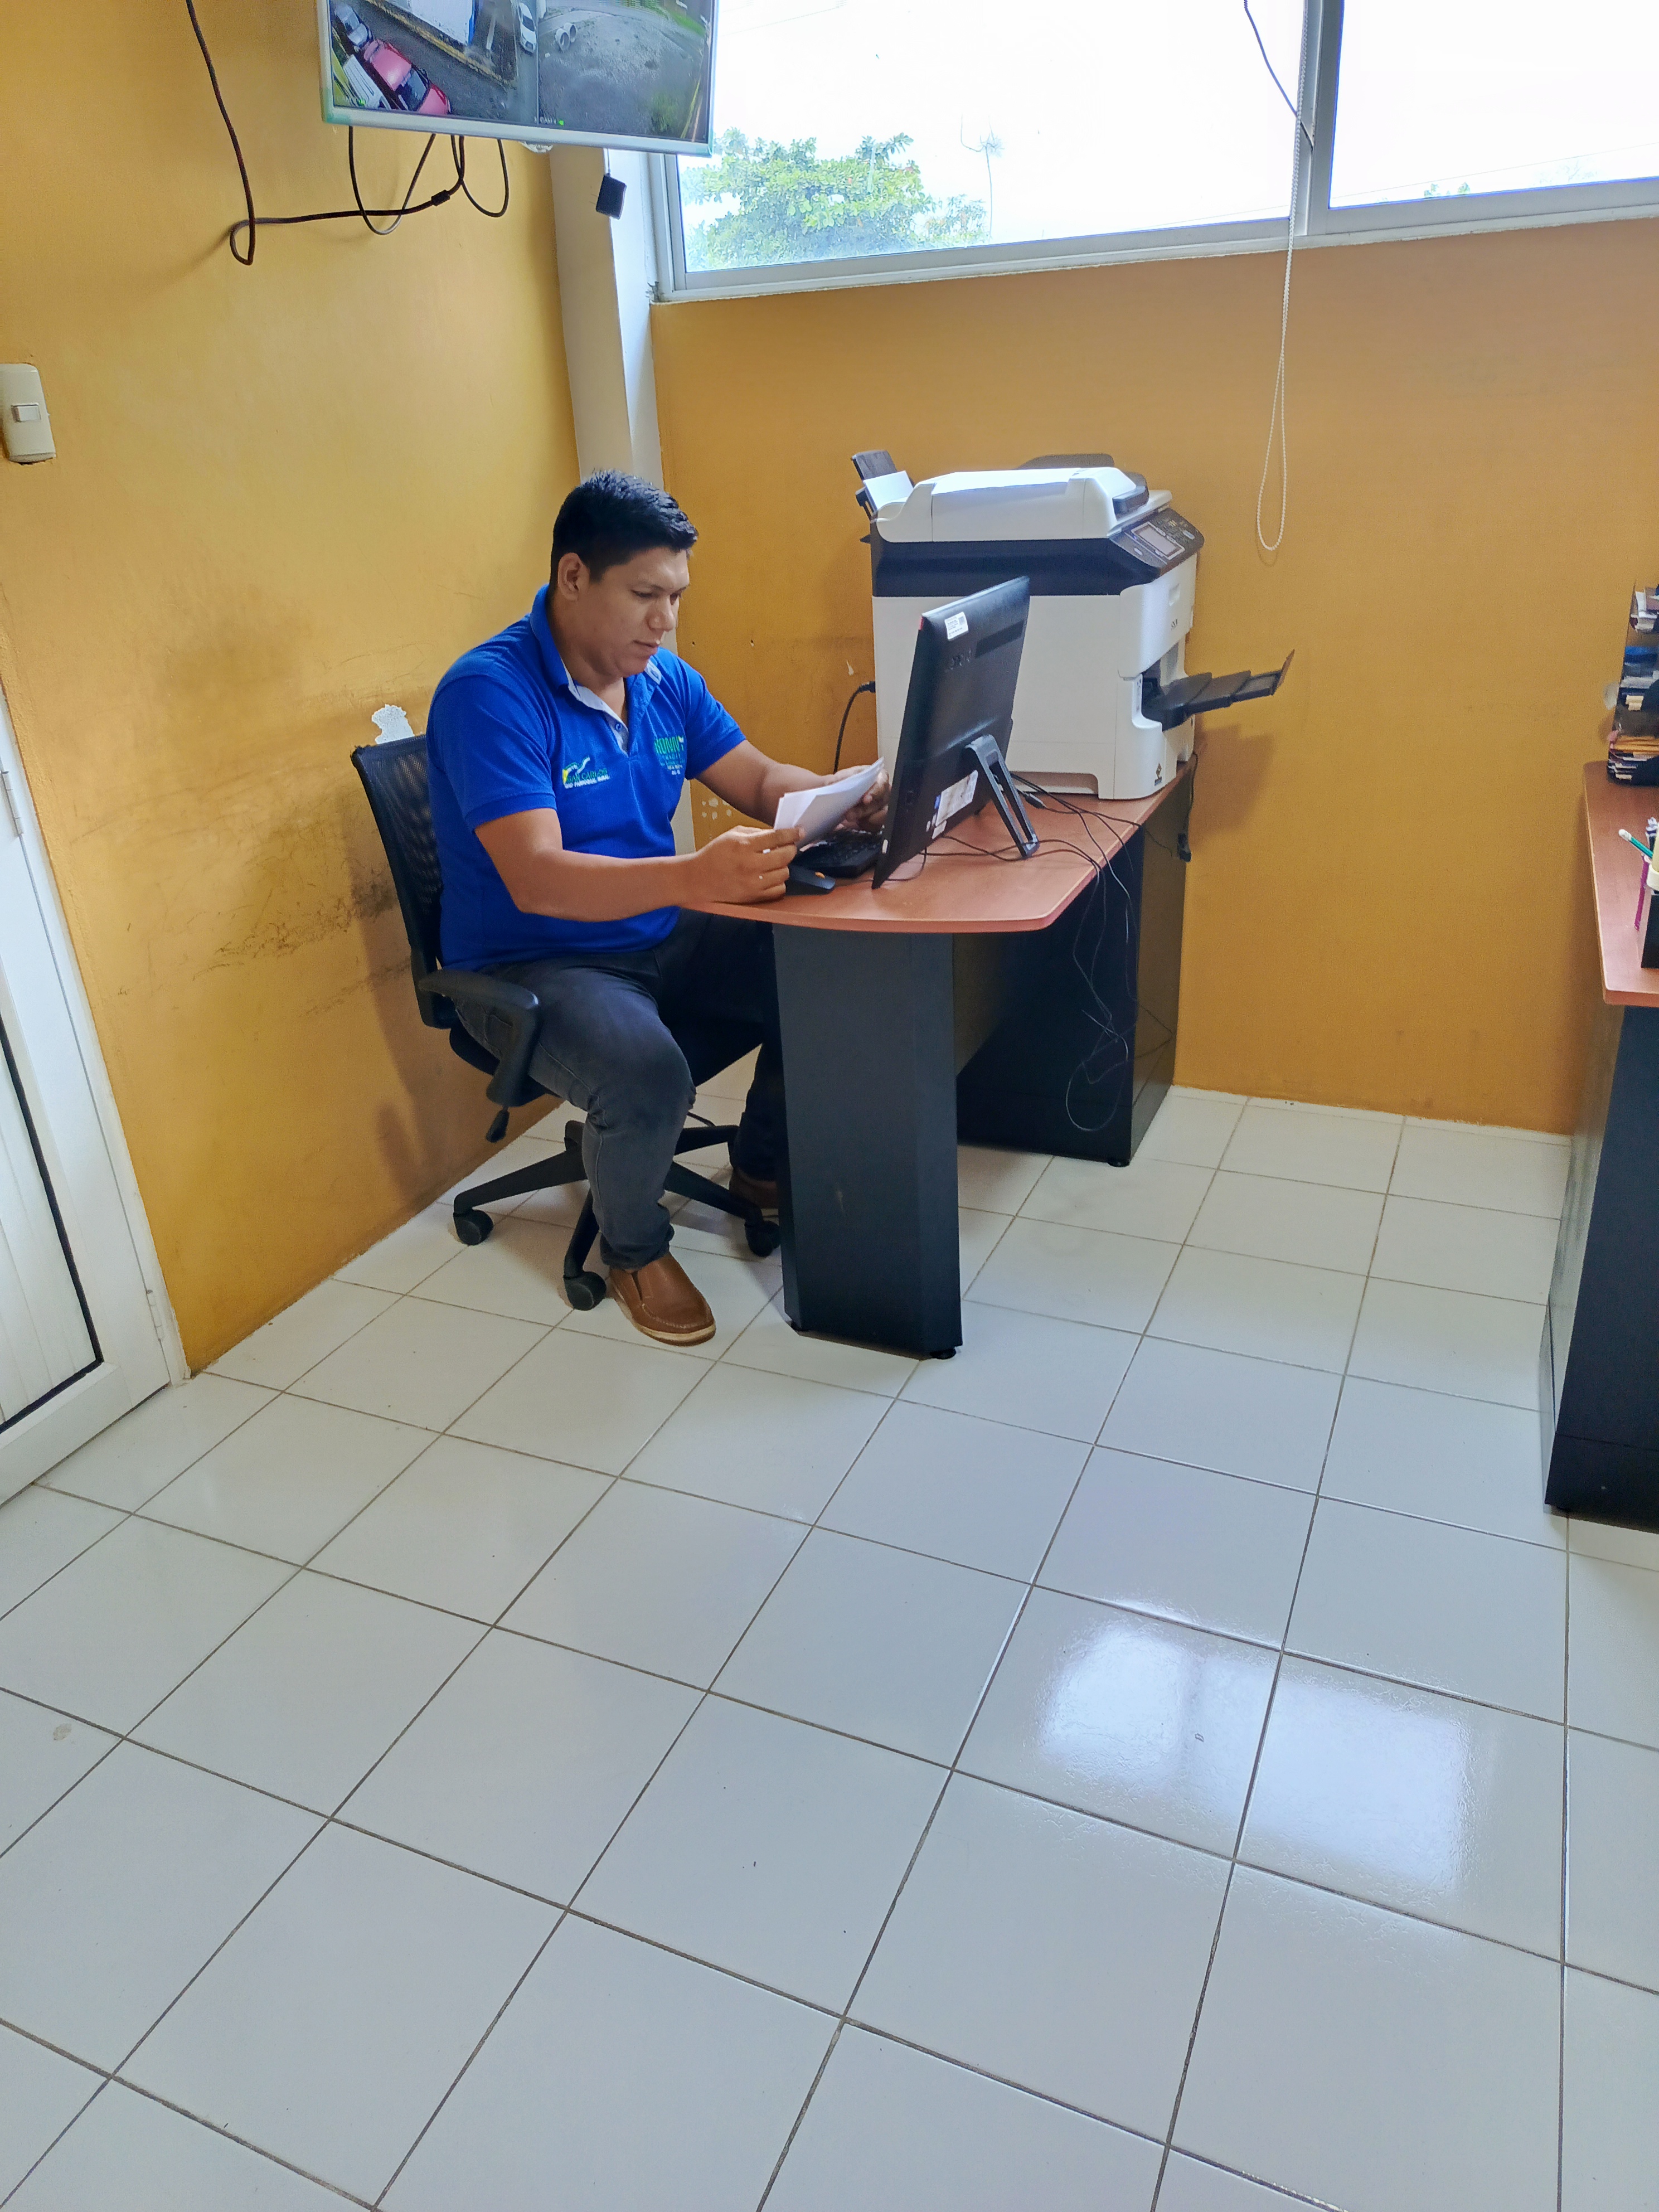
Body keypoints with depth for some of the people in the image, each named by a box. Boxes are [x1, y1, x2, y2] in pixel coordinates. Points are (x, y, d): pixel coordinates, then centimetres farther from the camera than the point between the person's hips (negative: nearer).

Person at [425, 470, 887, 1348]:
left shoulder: (665, 679, 4)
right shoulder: (490, 691, -21)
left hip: (659, 939, 7)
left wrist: (849, 799, -14)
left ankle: (760, 1166, 16)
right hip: (531, 965, -7)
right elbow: (535, 880, -32)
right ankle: (634, 1251, -1)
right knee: (648, 1078, -34)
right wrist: (698, 875, -47)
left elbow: (759, 779, 9)